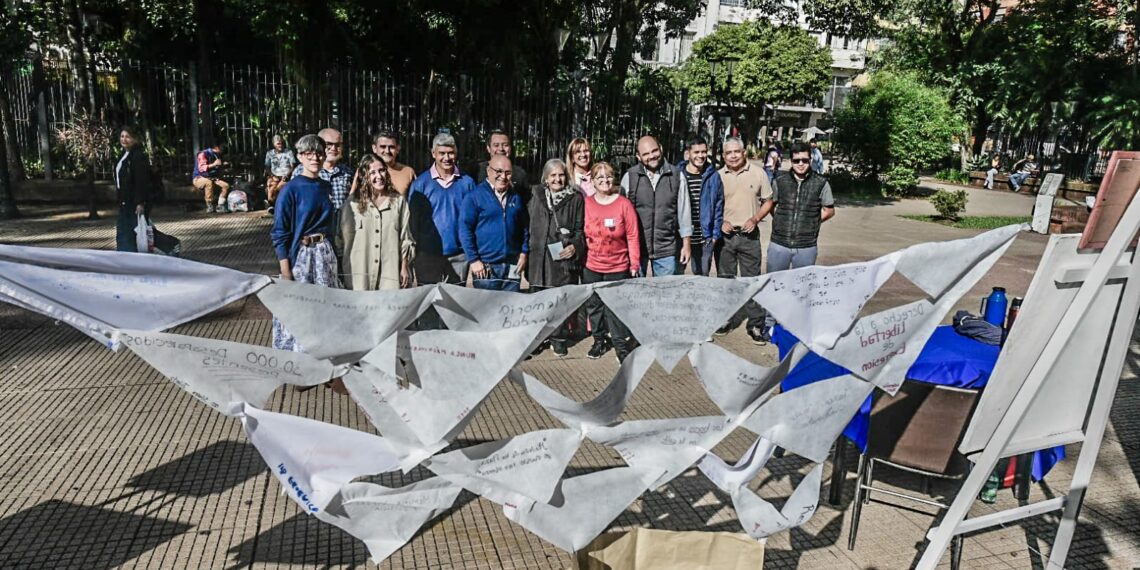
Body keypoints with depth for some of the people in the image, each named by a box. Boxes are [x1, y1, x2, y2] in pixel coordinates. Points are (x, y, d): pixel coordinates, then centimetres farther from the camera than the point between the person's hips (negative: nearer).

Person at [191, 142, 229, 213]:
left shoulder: (217, 155, 11)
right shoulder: (203, 154, -13)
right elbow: (201, 168, -26)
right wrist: (214, 164, -30)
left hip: (212, 178, 7)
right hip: (199, 178, -7)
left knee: (226, 185, -15)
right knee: (209, 182, -39)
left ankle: (220, 206, -12)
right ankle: (209, 206, -30)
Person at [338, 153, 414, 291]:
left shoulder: (399, 201, 10)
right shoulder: (352, 203, 5)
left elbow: (406, 238, 11)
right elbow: (344, 237, 6)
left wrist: (405, 267, 7)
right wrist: (347, 272, 0)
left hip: (390, 272, 1)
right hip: (360, 271, -1)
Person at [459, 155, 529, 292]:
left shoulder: (516, 197, 11)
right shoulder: (474, 196, -6)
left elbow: (524, 227, 17)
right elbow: (465, 229, -8)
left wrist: (524, 252, 7)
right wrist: (473, 260, -12)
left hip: (512, 267, 4)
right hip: (485, 267, -4)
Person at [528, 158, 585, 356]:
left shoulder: (575, 198, 2)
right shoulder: (536, 195, 10)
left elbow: (580, 228, 3)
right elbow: (529, 222, 15)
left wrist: (575, 246, -13)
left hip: (563, 257, -2)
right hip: (539, 256, 2)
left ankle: (559, 339, 19)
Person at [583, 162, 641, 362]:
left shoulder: (624, 204, -8)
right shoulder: (587, 203, -1)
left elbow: (633, 236, -5)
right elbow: (582, 232, 7)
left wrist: (634, 264, -6)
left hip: (618, 267, -3)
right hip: (592, 267, 3)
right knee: (594, 306, 14)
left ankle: (621, 345, 14)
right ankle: (599, 340, 32)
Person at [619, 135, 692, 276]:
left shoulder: (676, 176, 1)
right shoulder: (629, 177, -1)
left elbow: (684, 210, 6)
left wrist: (686, 244, 5)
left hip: (666, 249, 1)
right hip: (636, 247, 0)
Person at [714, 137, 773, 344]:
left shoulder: (758, 173, -2)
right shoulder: (717, 176, 0)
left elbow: (768, 200, 5)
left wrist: (755, 219, -9)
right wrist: (720, 222, -8)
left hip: (749, 235, -1)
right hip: (724, 234, 2)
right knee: (725, 279, 11)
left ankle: (756, 324, 11)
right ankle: (726, 319, 25)